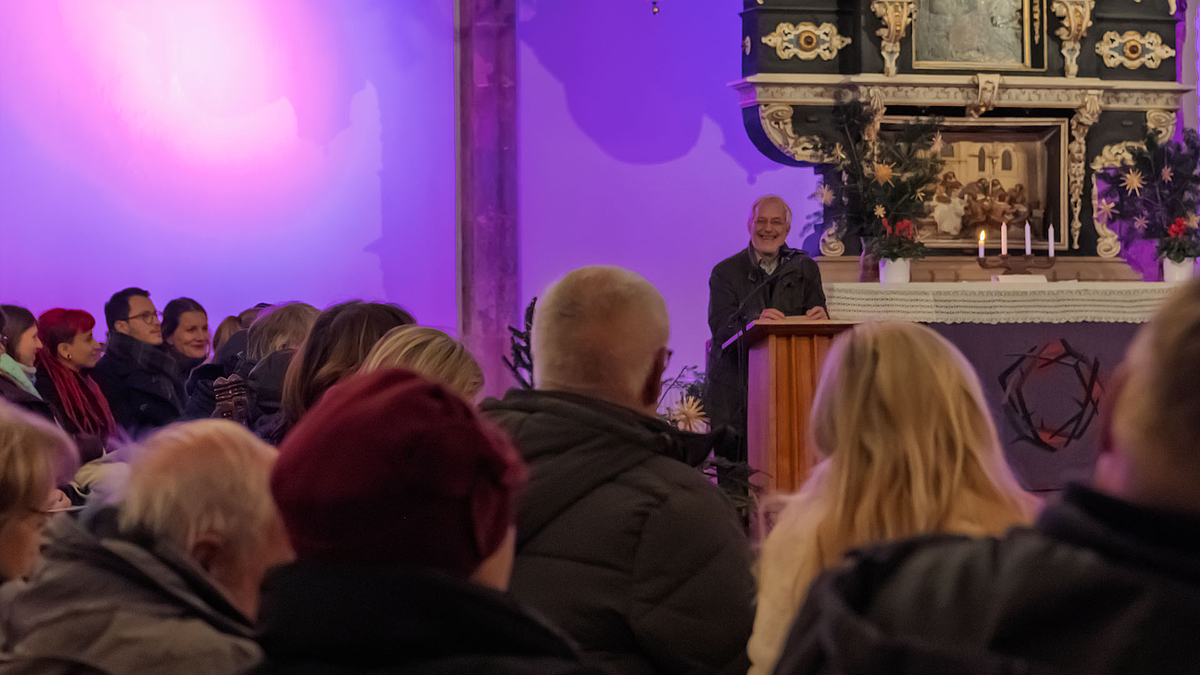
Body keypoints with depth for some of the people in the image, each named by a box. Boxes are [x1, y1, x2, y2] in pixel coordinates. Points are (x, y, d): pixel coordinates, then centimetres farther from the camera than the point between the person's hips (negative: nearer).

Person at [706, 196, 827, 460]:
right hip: (735, 386, -1)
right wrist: (755, 320, -31)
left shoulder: (805, 269, 10)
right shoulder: (725, 272, 3)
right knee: (733, 459, -7)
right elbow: (721, 328, -11)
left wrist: (820, 318, -21)